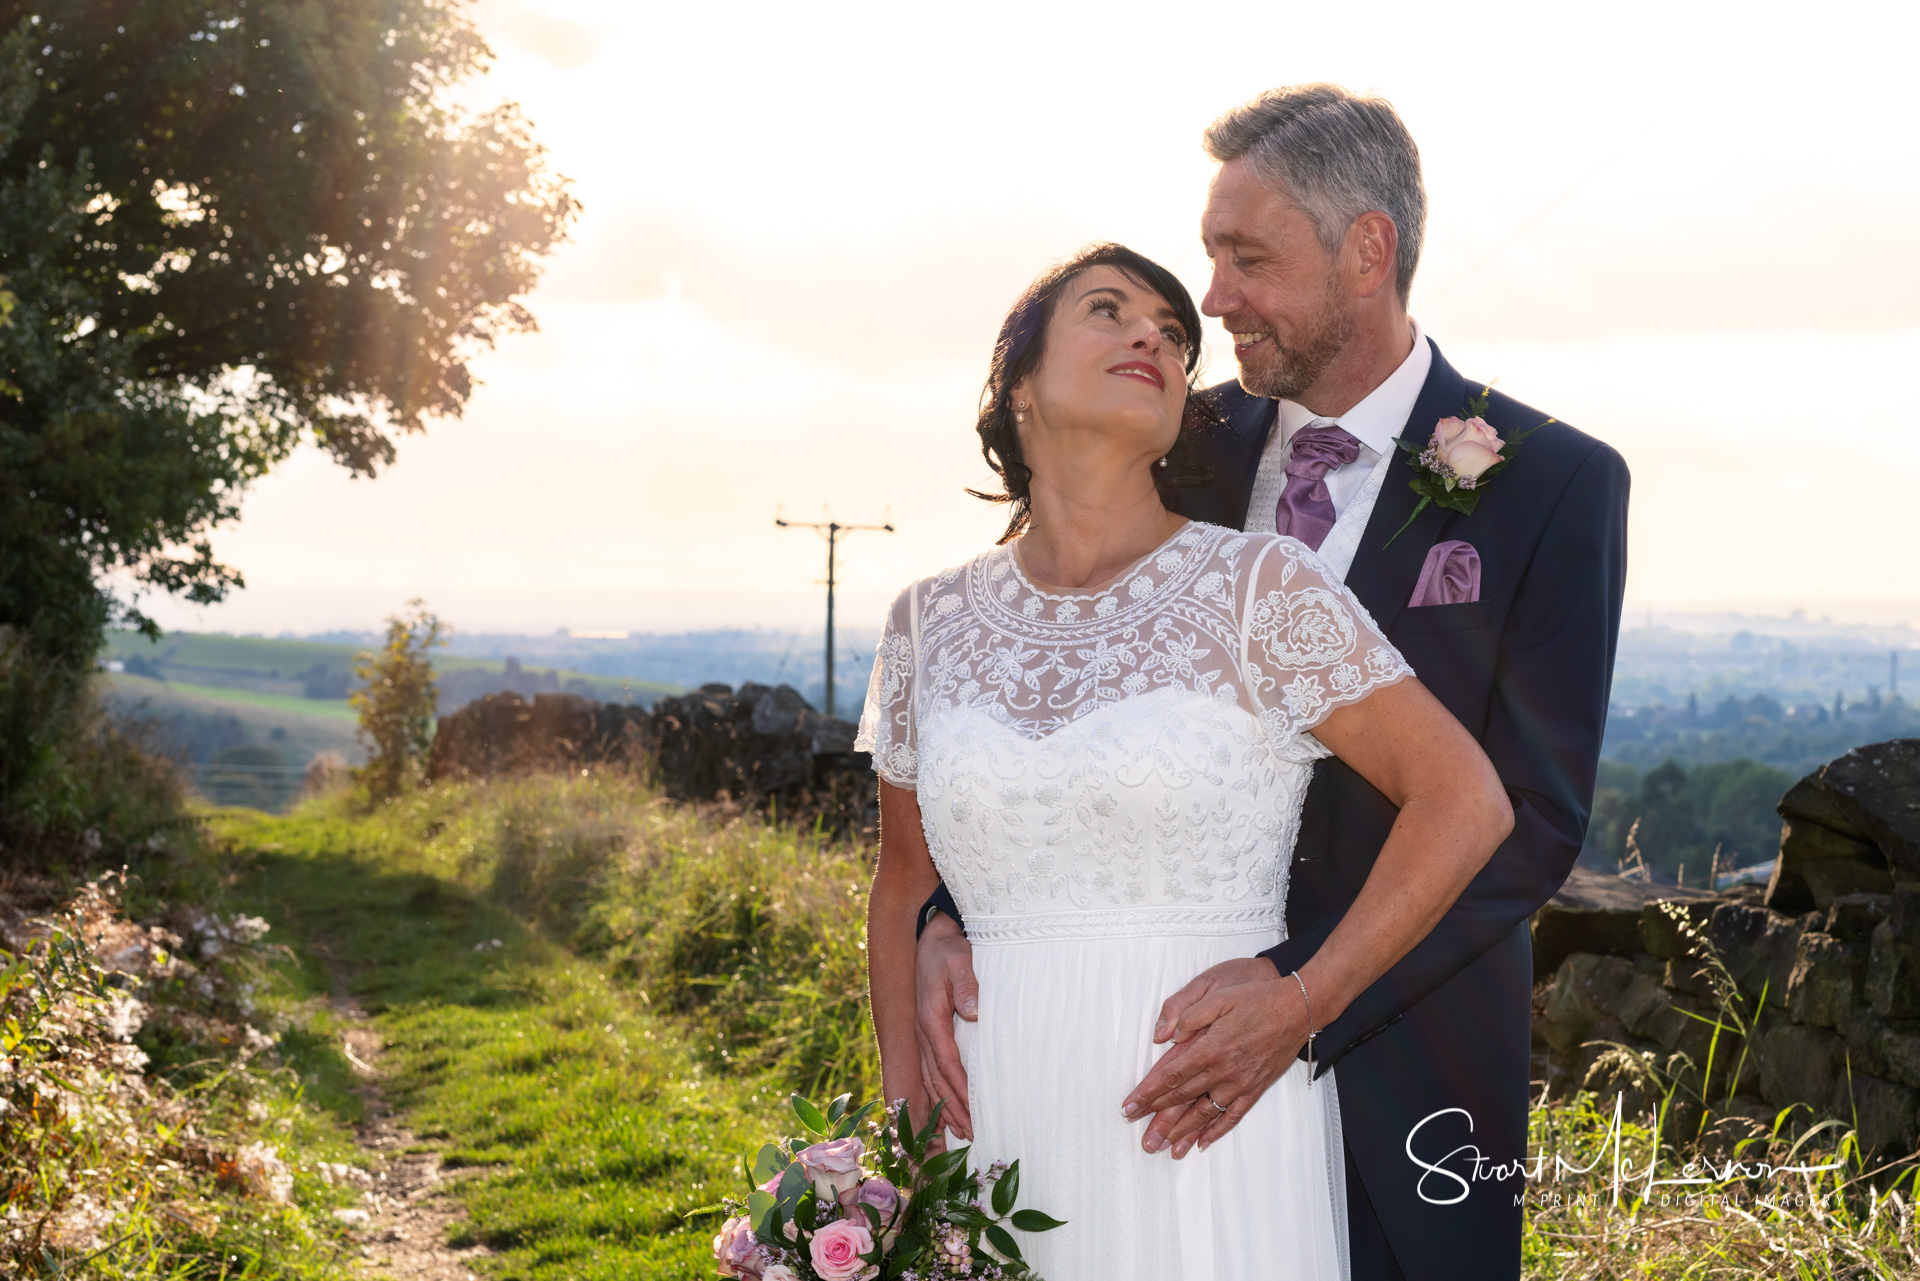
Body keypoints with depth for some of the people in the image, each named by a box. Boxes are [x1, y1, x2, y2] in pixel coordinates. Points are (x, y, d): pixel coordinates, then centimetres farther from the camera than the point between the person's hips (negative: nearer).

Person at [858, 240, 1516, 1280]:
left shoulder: (1260, 589, -6)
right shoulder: (931, 622, 5)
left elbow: (1465, 803, -7)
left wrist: (1297, 1008, -13)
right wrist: (906, 1109, 5)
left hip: (1213, 1112, -3)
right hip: (996, 1130, 3)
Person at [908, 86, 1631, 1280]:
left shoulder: (1556, 486, -8)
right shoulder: (1192, 450, 2)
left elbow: (1535, 818, -13)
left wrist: (1305, 991, -23)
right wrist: (952, 916, -13)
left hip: (1404, 1081, -3)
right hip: (1181, 1046, 3)